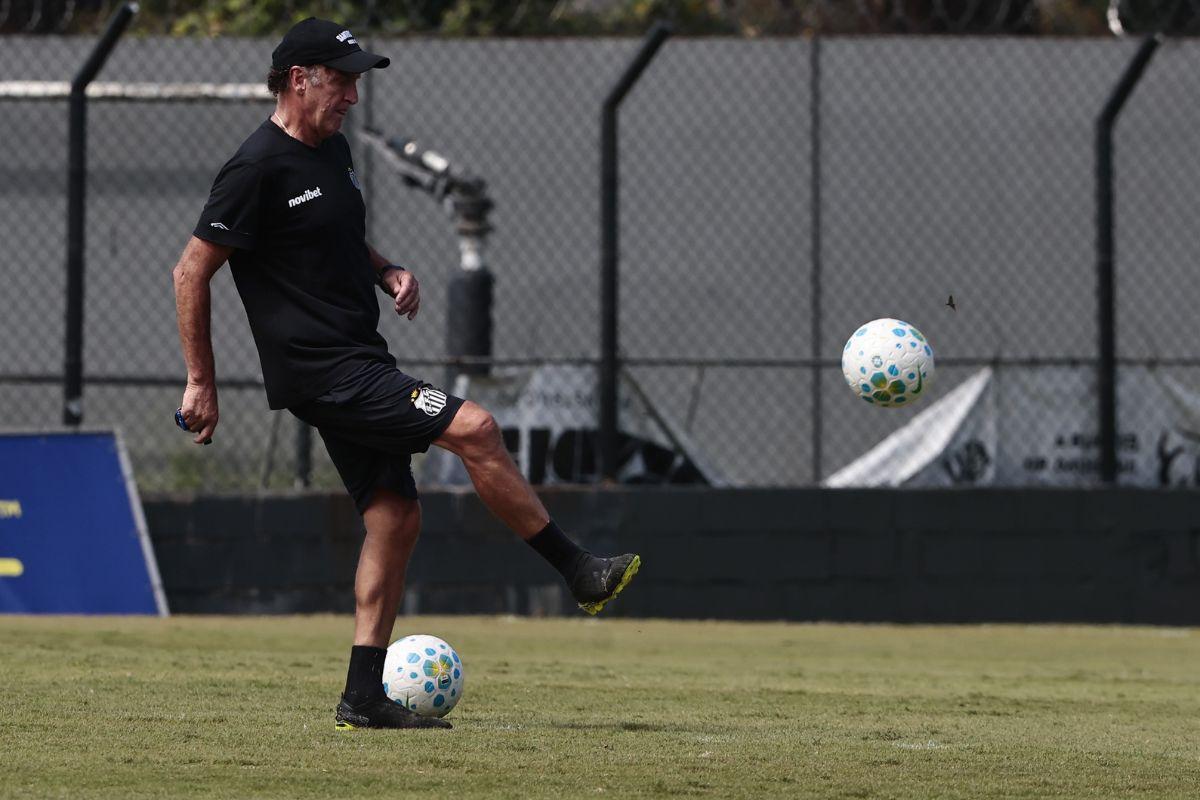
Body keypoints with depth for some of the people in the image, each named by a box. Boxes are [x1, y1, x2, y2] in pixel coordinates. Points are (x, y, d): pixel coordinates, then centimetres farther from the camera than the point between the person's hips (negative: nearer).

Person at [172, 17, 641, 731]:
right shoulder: (258, 168, -15)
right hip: (321, 371, -10)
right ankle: (581, 574, -8)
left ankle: (364, 697, 9)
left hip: (358, 363, 10)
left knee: (396, 515, 6)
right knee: (473, 428, -17)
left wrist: (388, 271, 9)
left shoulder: (333, 149, 13)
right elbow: (192, 273, -13)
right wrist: (201, 382, -11)